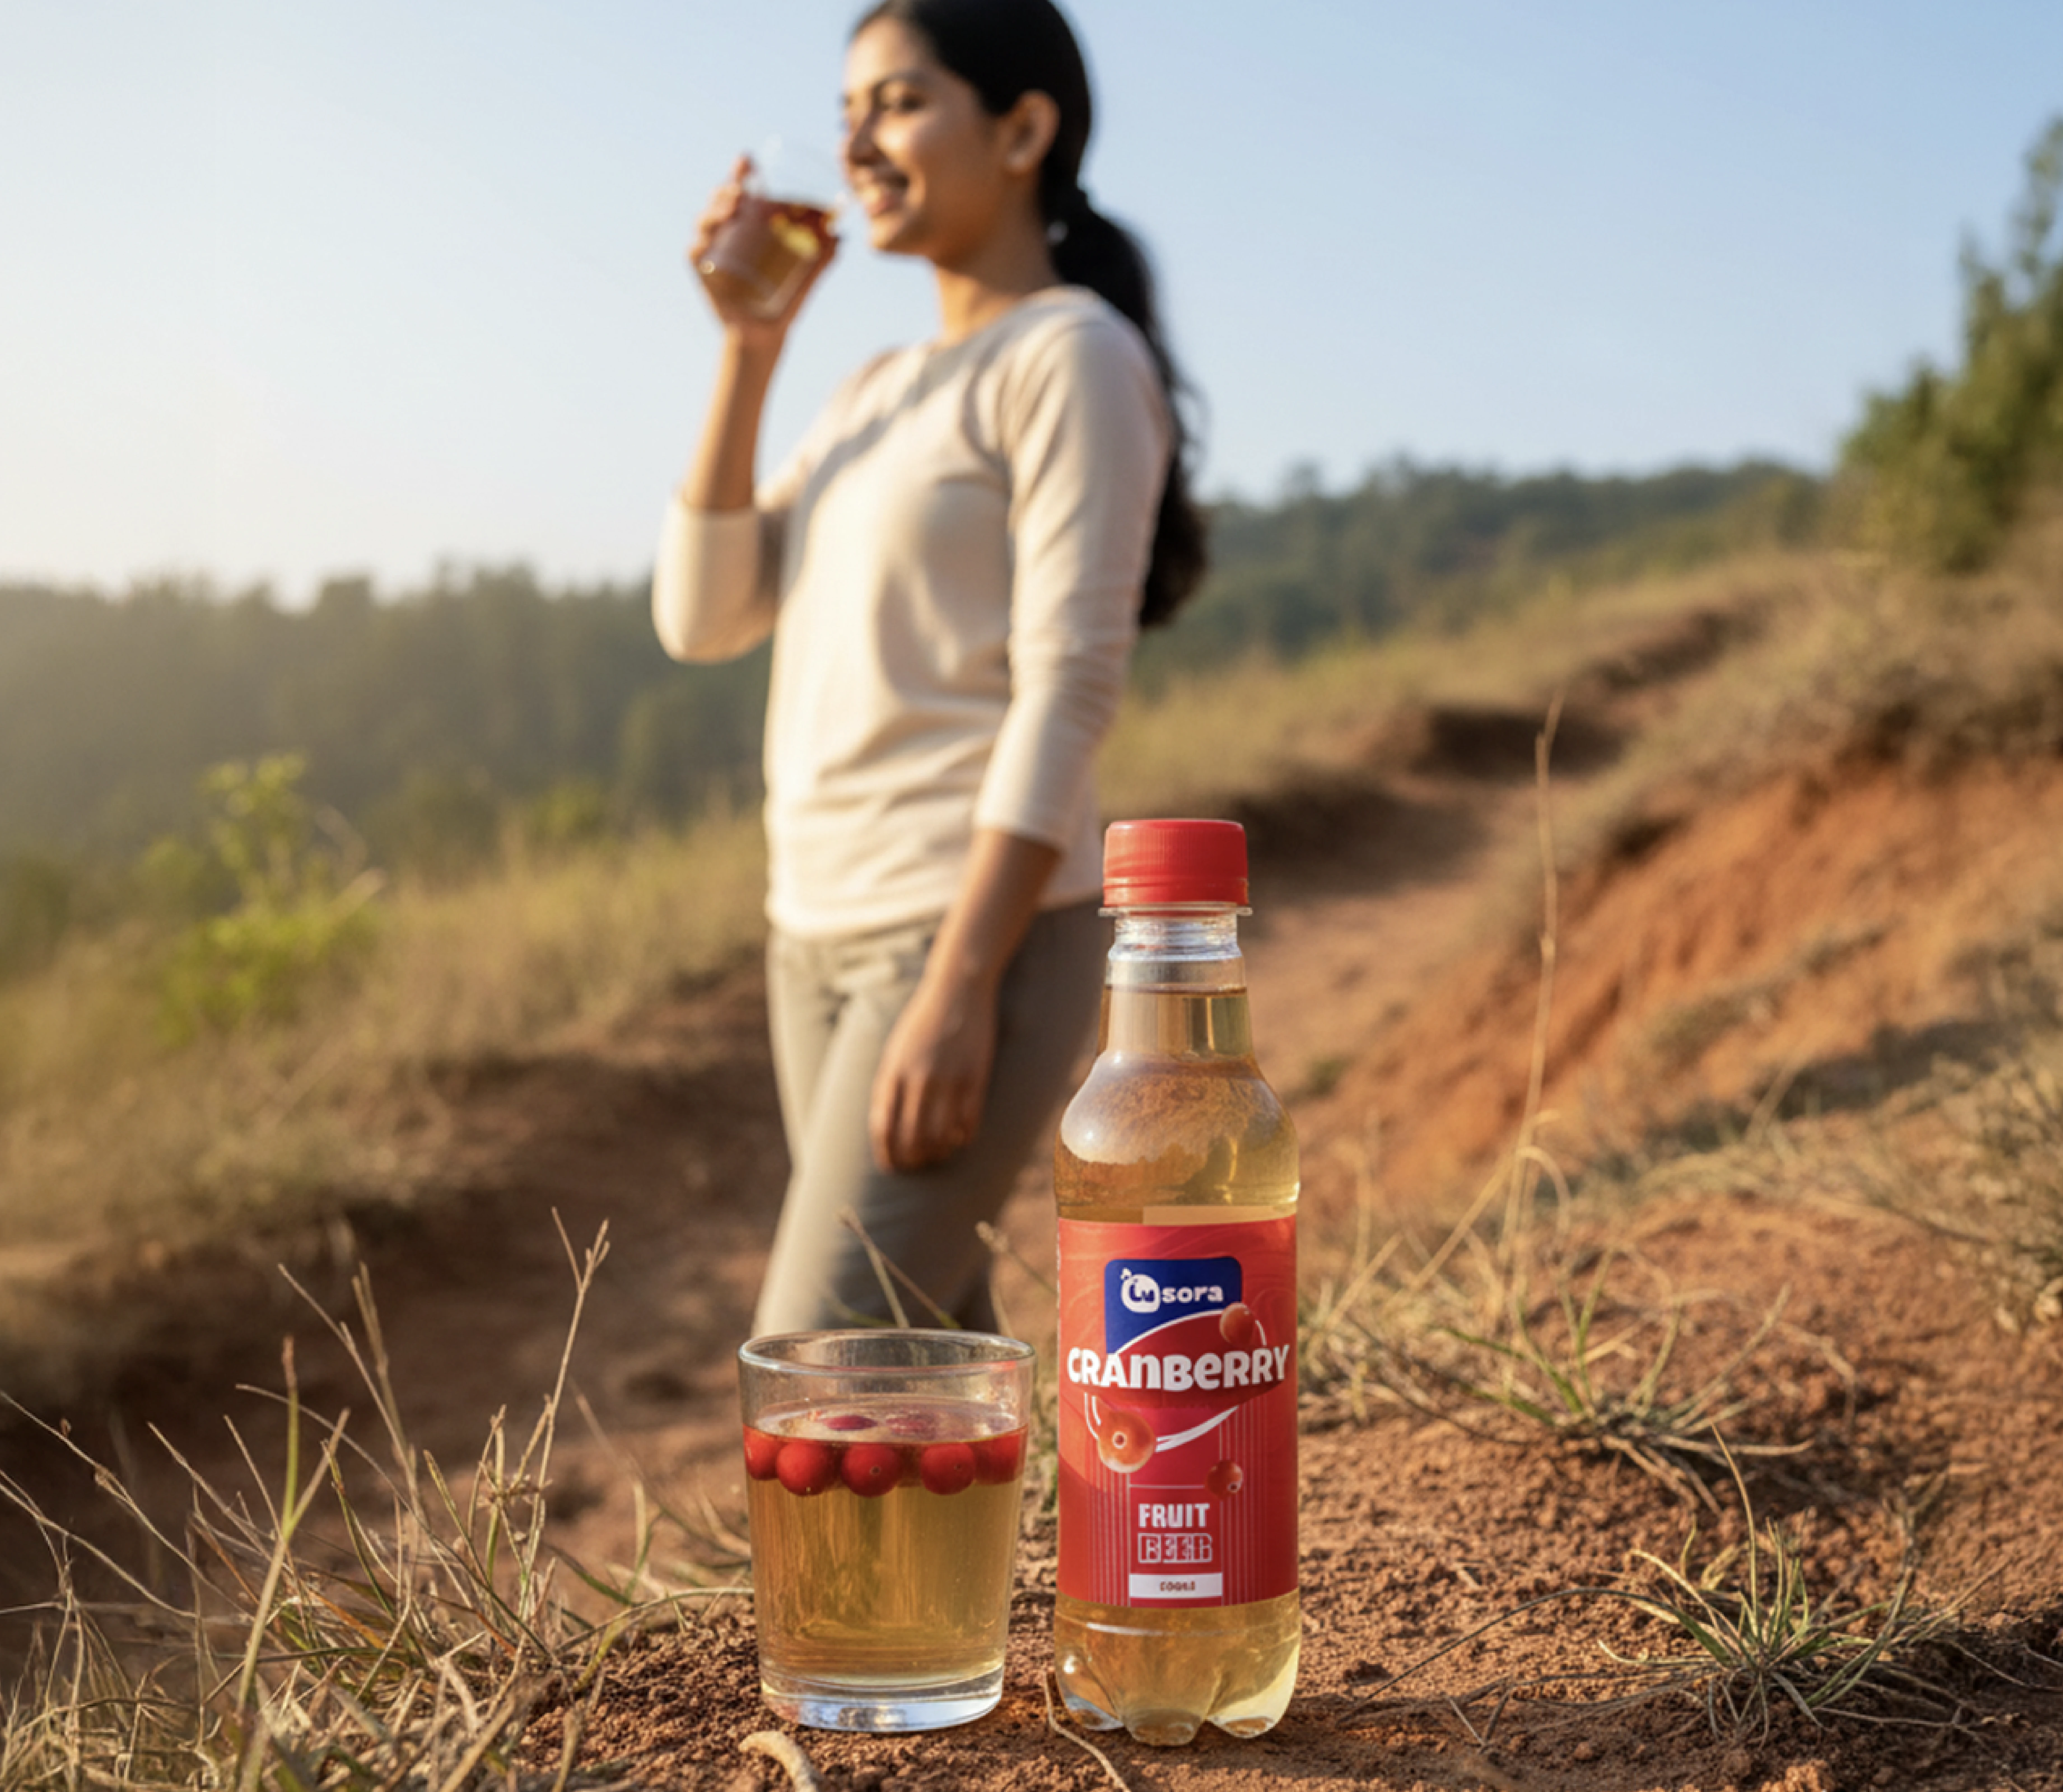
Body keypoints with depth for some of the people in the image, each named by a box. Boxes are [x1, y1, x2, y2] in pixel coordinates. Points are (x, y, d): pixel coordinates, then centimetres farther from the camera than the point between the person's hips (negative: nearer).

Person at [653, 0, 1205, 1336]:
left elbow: (1067, 691, -16)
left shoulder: (1075, 356, -7)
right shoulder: (878, 394, 17)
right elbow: (704, 617, 9)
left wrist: (961, 989, -23)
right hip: (822, 932, 8)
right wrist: (751, 350, 2)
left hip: (979, 930, -8)